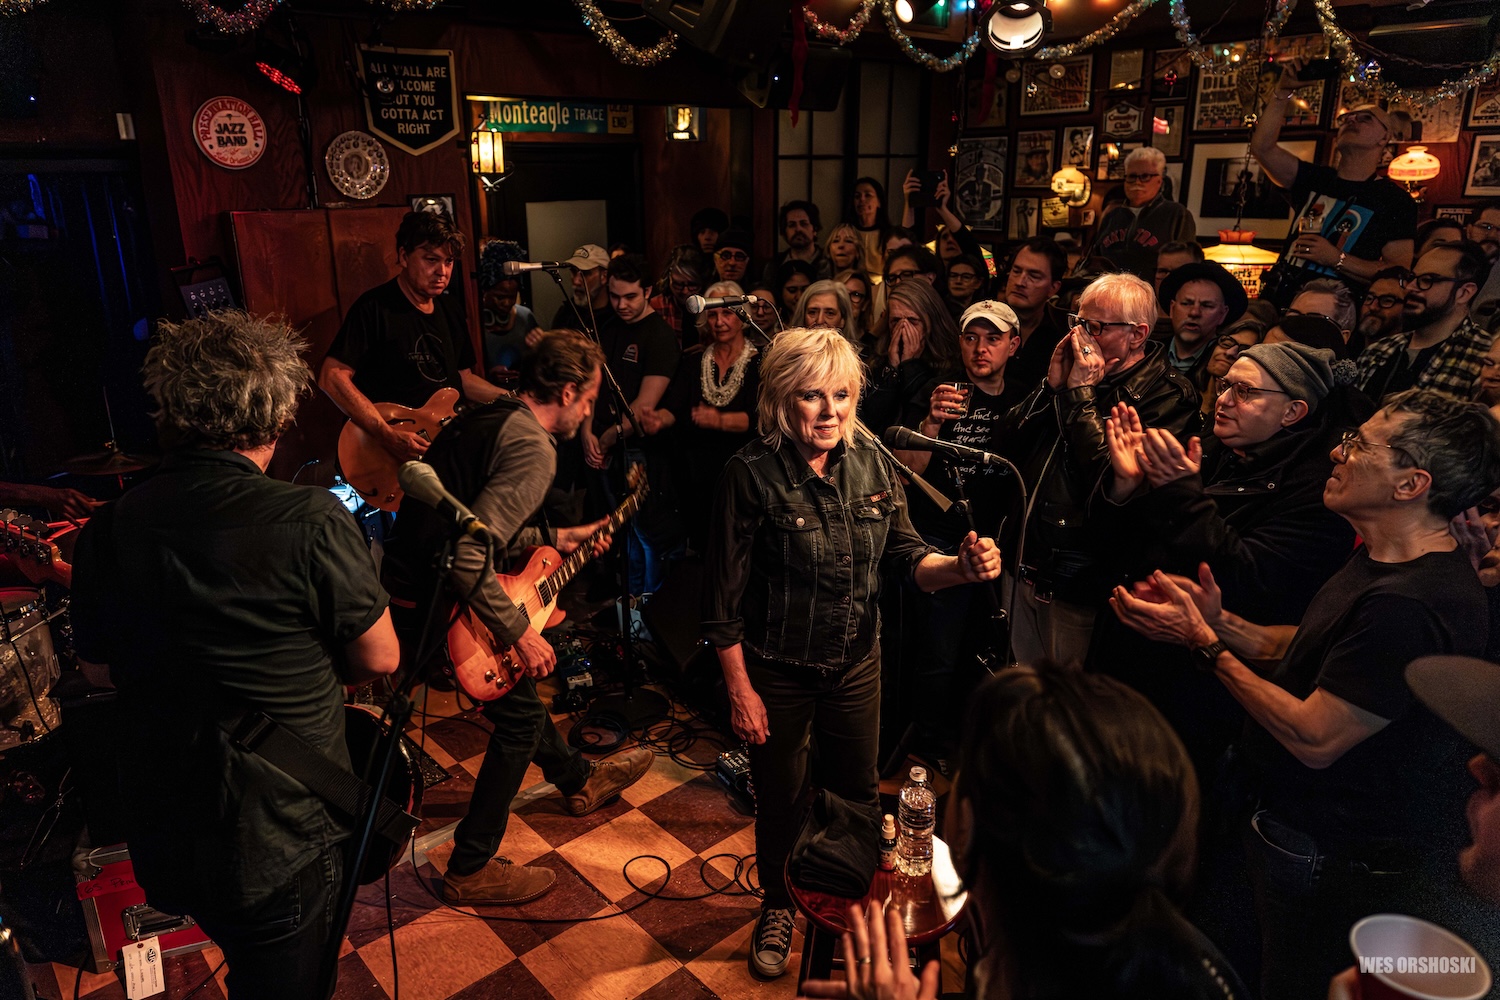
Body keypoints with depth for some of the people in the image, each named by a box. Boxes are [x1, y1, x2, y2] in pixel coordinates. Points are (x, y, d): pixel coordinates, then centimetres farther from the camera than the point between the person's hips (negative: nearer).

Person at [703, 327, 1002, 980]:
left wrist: (961, 566, -24)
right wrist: (739, 689, -13)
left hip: (856, 665, 4)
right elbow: (725, 597, -15)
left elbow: (906, 562, -3)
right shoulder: (752, 474, -19)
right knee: (780, 799, 17)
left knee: (857, 792, 21)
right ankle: (778, 906, 46)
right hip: (777, 673, -3)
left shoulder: (872, 467, -7)